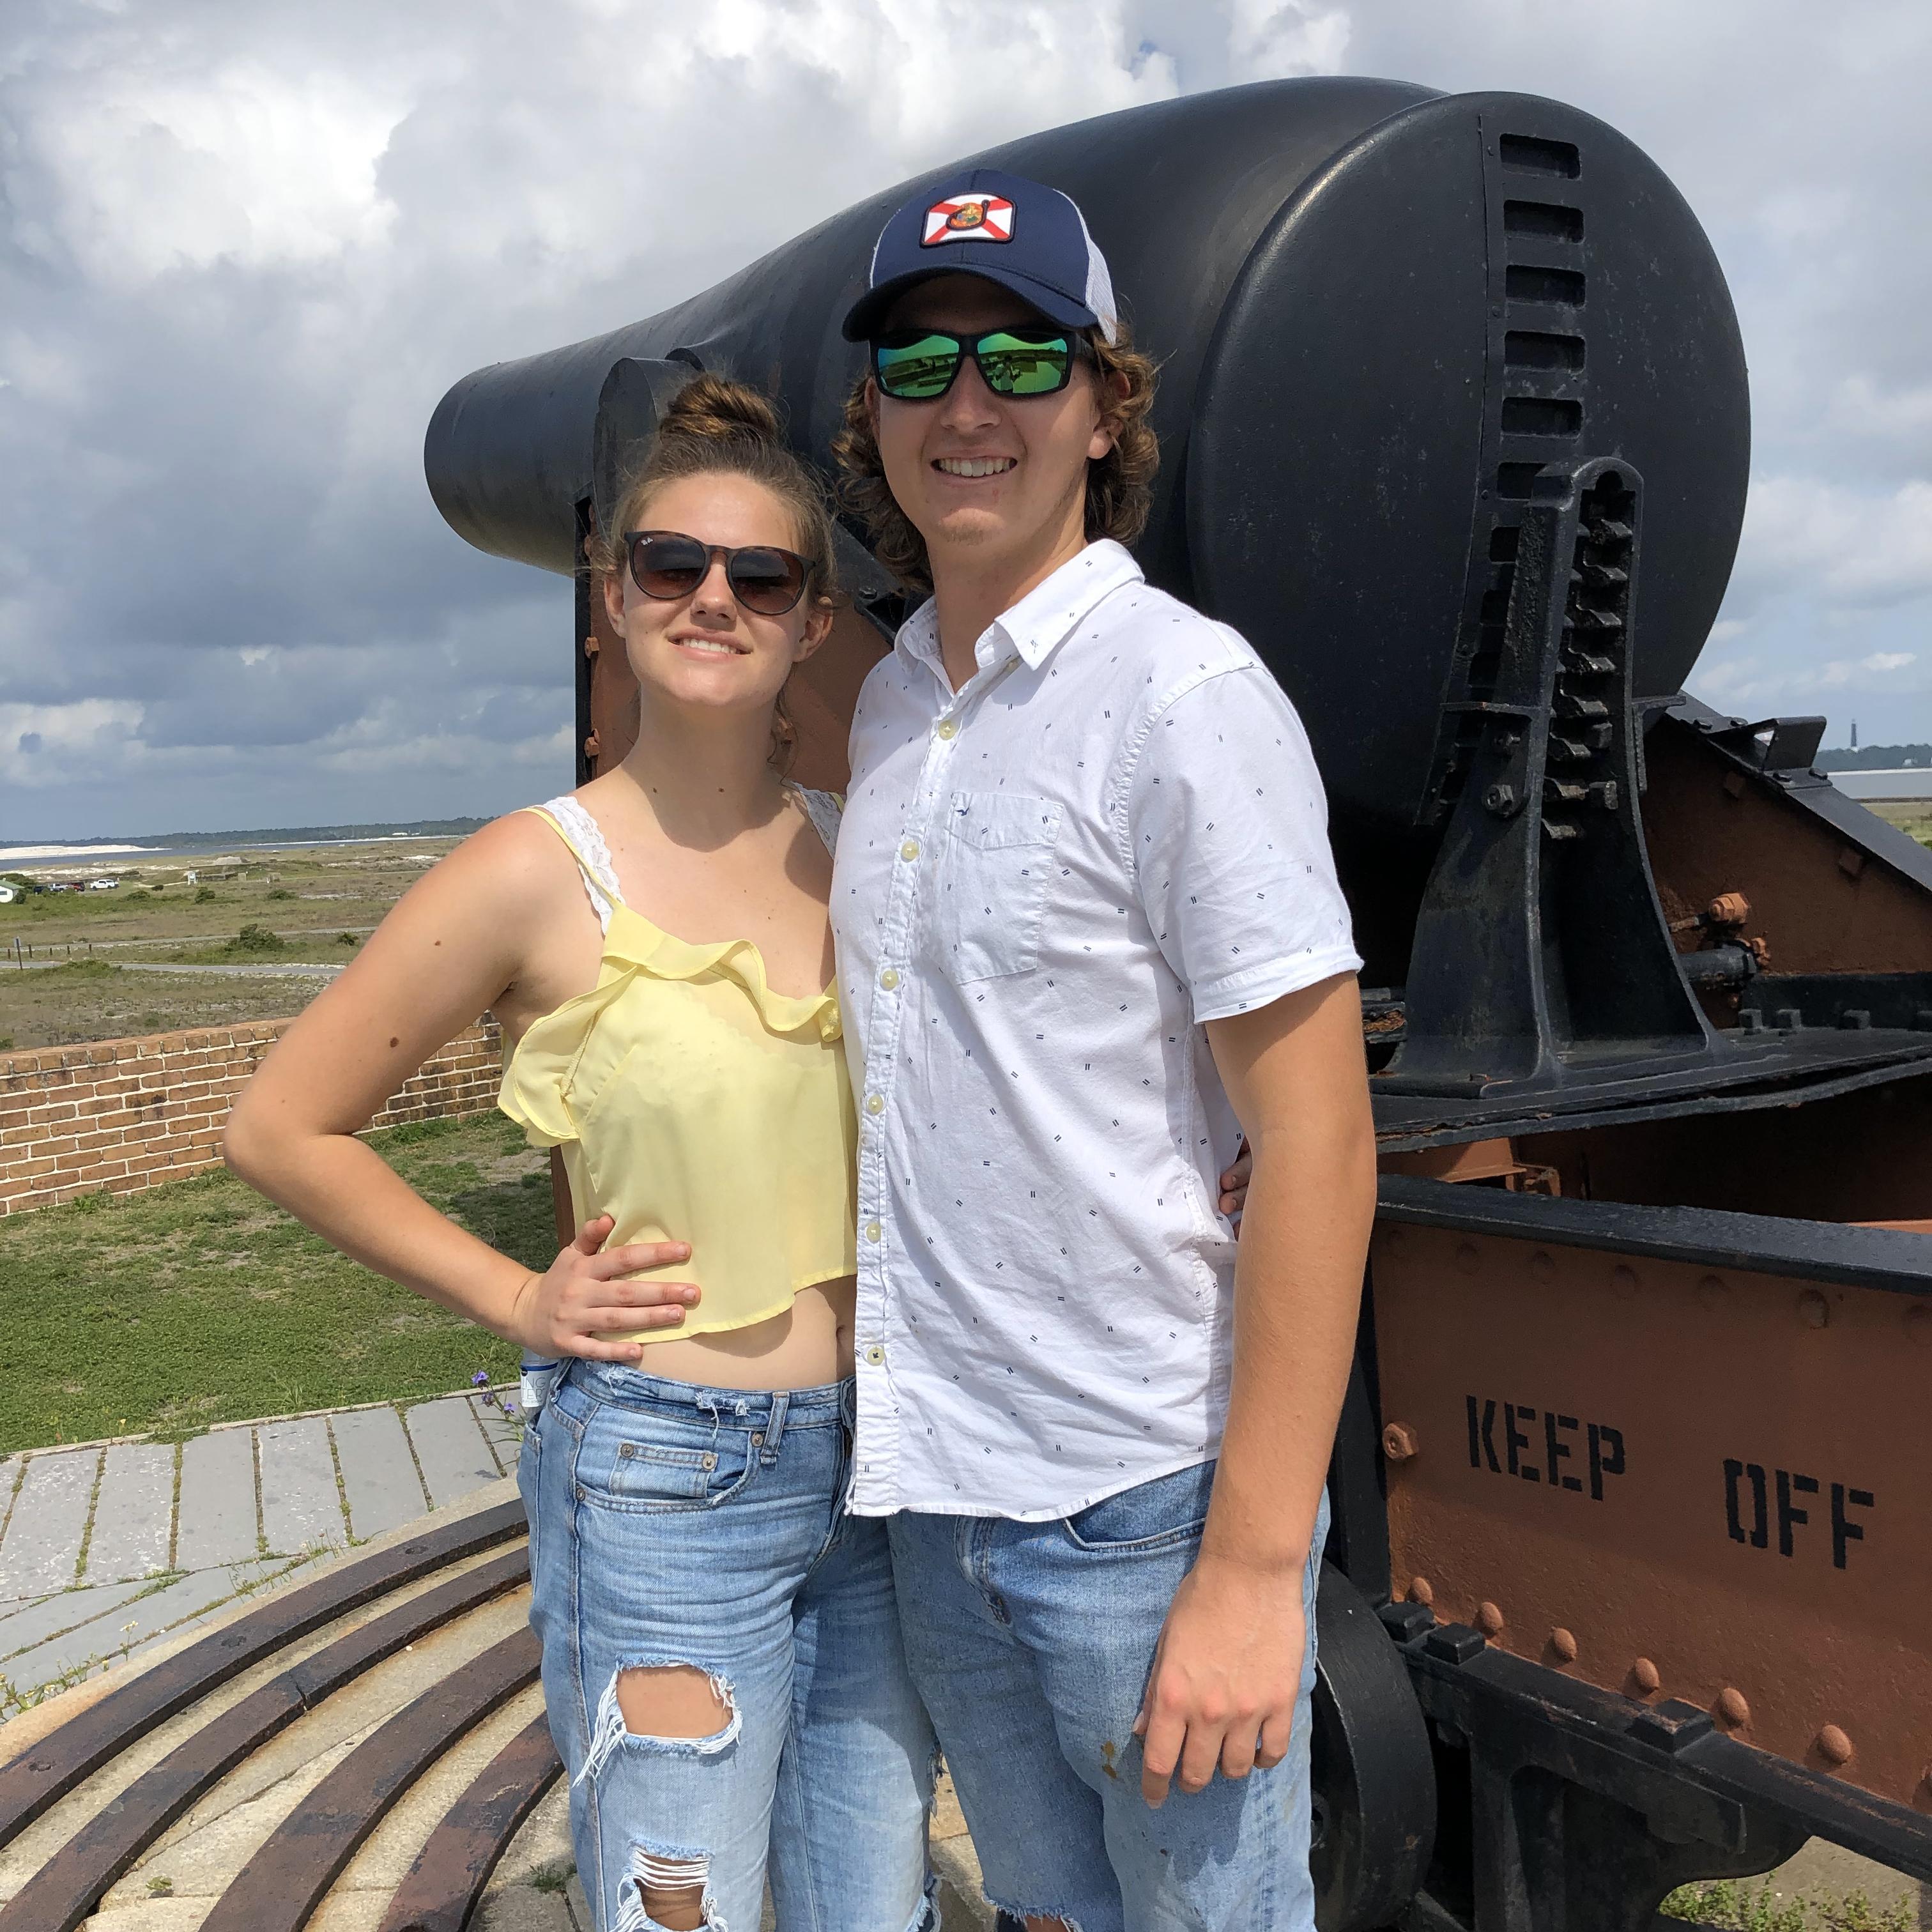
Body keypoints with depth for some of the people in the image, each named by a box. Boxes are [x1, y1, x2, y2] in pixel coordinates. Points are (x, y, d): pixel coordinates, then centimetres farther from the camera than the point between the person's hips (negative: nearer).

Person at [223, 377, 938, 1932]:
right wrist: (515, 1301, -6)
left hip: (870, 1462, 5)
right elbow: (281, 1128, -4)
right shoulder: (542, 874, -11)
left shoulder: (854, 852, 3)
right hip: (665, 1478, -5)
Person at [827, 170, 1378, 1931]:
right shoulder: (888, 704, 8)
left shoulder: (1186, 694, -14)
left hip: (1148, 1497, -7)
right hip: (939, 1488, 7)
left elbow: (1319, 1147, -17)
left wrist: (1254, 1566, -19)